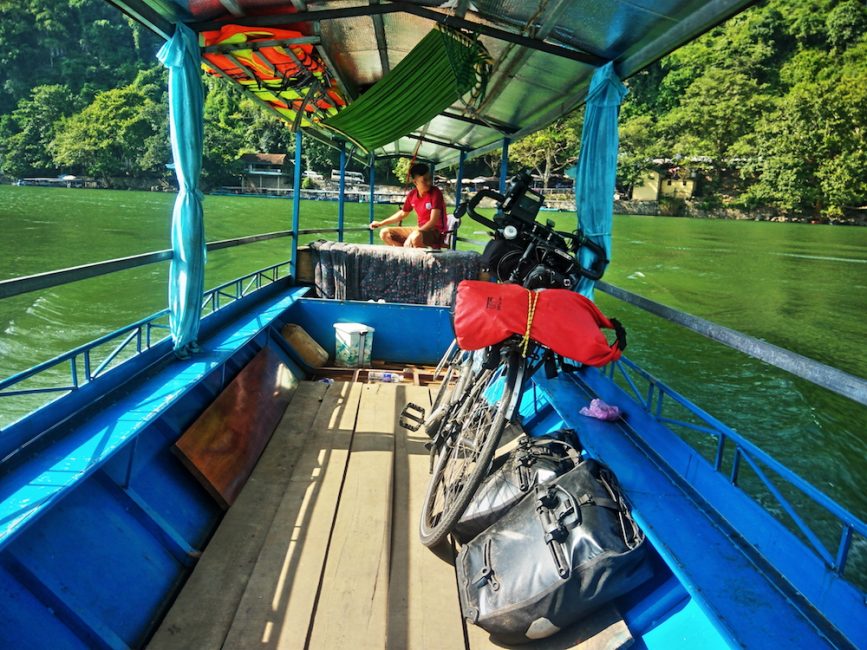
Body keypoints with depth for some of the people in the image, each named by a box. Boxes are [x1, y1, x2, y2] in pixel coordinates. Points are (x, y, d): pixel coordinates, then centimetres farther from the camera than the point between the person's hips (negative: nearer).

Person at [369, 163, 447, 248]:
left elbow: (433, 222, -23)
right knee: (385, 233, 3)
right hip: (421, 230, 7)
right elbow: (402, 213, 20)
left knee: (416, 237, -42)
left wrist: (411, 237, -32)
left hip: (436, 232, -7)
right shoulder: (412, 194, 2)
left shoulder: (435, 193, -17)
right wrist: (380, 223, 21)